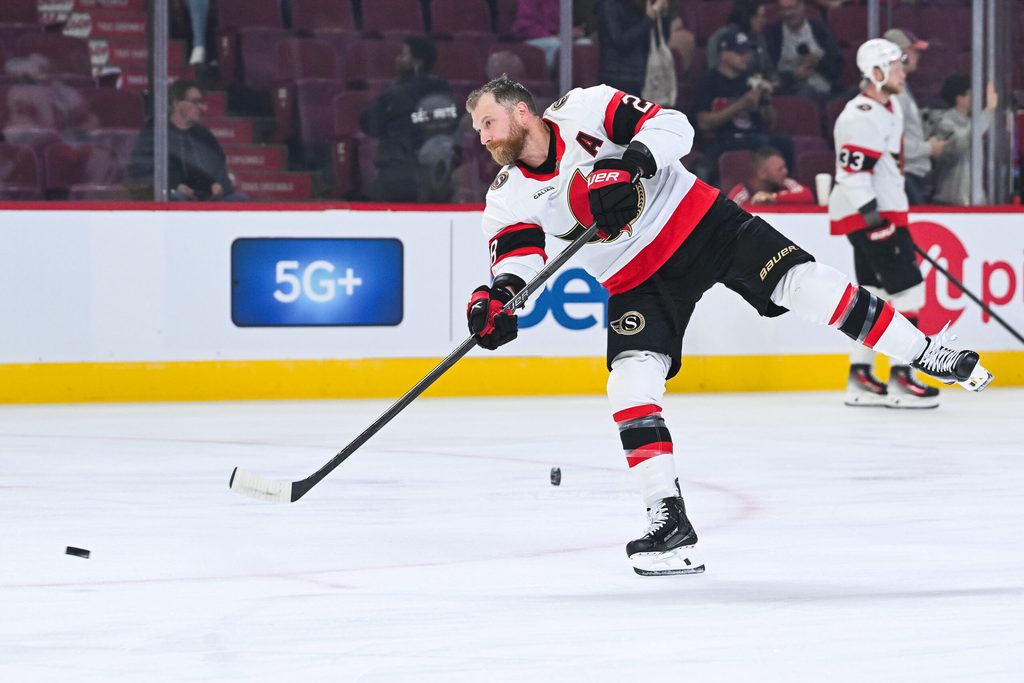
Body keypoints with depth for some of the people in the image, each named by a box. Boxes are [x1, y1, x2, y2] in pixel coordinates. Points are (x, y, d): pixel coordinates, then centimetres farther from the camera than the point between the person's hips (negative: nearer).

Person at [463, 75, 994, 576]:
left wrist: (630, 164, -35)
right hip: (634, 281, 3)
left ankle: (924, 353, 1)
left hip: (697, 220, -3)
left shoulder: (583, 109, -15)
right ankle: (669, 519, -8)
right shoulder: (509, 197, -6)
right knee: (631, 383, -14)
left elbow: (673, 126, -19)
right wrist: (497, 298, -38)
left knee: (799, 280, -13)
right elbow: (518, 266, -16)